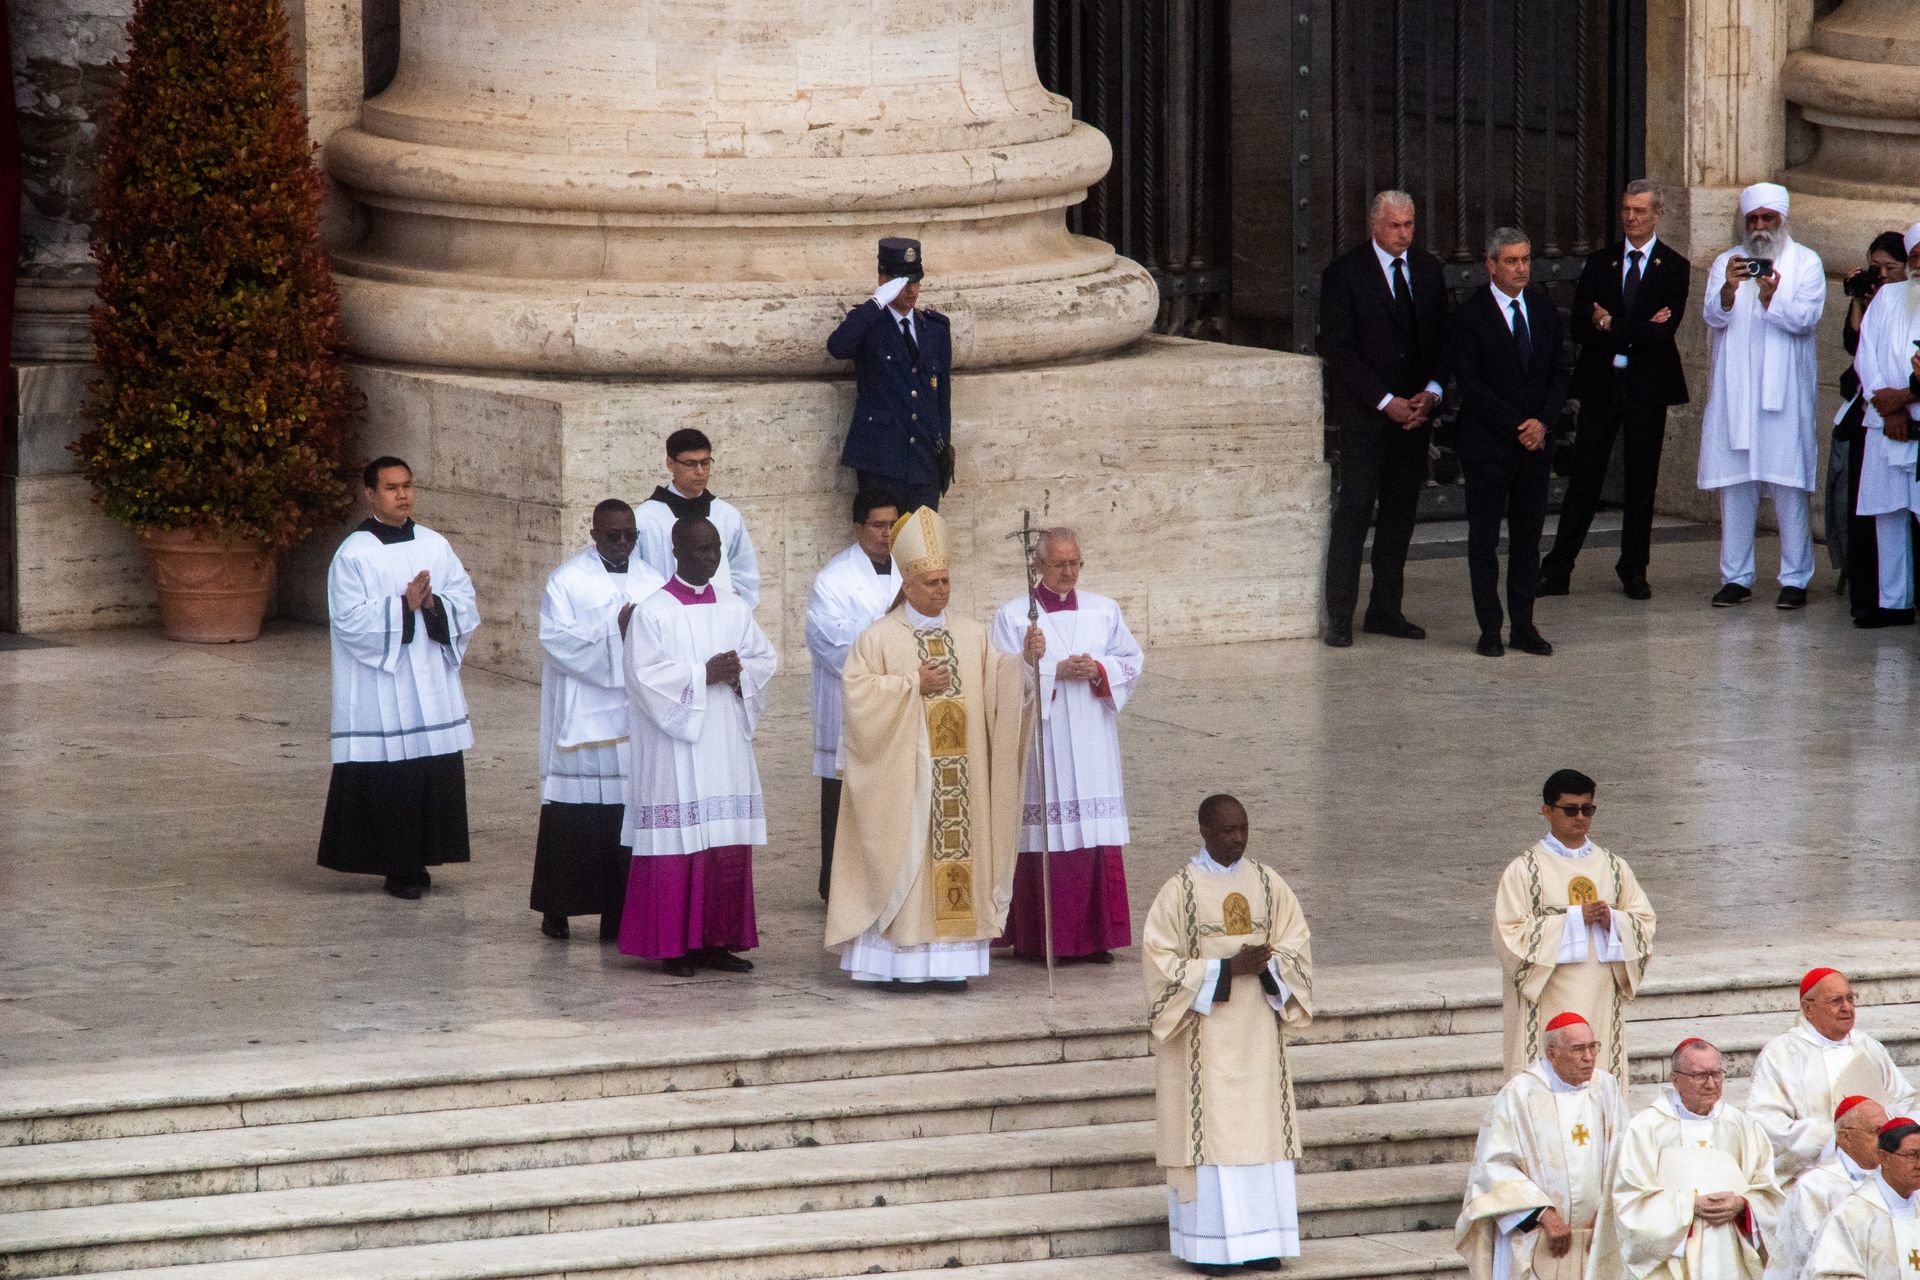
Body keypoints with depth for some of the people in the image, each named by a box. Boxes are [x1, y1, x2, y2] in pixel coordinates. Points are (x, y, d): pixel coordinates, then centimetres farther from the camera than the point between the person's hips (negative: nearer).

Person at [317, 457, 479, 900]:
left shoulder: (435, 547, 9)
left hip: (433, 689, 5)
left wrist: (433, 604, -14)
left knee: (437, 777, 4)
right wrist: (405, 606, -18)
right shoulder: (353, 556, -5)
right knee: (387, 779, -5)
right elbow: (351, 622, -12)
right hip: (379, 694, -5)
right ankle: (399, 867, 4)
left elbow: (466, 607, 6)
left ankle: (418, 861, 14)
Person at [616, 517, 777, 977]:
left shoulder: (734, 609, 10)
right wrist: (704, 675, -16)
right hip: (676, 748, -5)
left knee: (729, 848, 4)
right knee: (679, 847, -5)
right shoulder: (652, 612, -6)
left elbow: (764, 660, 12)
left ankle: (717, 940, 11)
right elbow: (646, 678, -12)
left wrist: (738, 673, -9)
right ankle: (673, 946, 1)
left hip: (727, 745, 5)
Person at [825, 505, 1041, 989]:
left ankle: (950, 960, 3)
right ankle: (902, 962, -4)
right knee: (905, 855, -6)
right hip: (903, 775, -4)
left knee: (958, 852, 1)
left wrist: (1025, 657, -18)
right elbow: (858, 694, -9)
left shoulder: (972, 637, 12)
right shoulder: (878, 639, 0)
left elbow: (1001, 683, 1)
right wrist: (914, 685, -13)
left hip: (959, 773, 4)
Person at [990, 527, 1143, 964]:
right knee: (1042, 834, -6)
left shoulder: (1104, 611, 11)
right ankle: (1036, 939, -1)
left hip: (1092, 742, 3)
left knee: (1097, 840, -1)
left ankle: (1094, 936, 4)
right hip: (1039, 743, -3)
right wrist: (1055, 673, -15)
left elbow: (1133, 660, 12)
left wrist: (1098, 670, -7)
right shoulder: (1013, 616, 1)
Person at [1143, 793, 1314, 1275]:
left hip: (1257, 1032, 4)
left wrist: (1267, 965, -15)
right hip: (1205, 1033, -4)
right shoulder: (1180, 891, -6)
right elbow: (1162, 962, -9)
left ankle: (1259, 1240, 7)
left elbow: (1296, 945, 8)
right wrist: (1228, 969, -18)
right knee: (1209, 1129, -5)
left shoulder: (1267, 884, 6)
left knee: (1261, 1127, 3)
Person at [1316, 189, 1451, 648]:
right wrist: (1385, 401, -15)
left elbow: (1443, 337, 13)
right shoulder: (1344, 274, -6)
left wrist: (1432, 392, -4)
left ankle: (1385, 610, 14)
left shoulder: (1428, 270, 10)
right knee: (1355, 508, -7)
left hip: (1415, 410, 5)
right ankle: (1339, 617, -5)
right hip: (1364, 415, -5)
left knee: (1401, 511, 6)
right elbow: (1339, 351, -10)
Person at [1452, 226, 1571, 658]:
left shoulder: (1544, 309, 9)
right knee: (1484, 537, 0)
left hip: (1536, 440, 4)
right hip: (1487, 444, -4)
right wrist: (1515, 427, -13)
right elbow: (1470, 383, -10)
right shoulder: (1470, 314, -6)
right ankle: (1489, 628, 5)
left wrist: (1543, 421, -6)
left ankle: (1523, 625, 9)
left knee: (1528, 536, 5)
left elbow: (1558, 374, 11)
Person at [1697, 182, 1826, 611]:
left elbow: (1807, 317, -7)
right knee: (1735, 485, 2)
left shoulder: (1806, 263, 6)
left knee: (1788, 486, -5)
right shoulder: (1727, 263, 11)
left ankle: (1795, 579, 0)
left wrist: (1772, 299, -24)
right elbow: (1714, 316, -3)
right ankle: (1736, 578, 7)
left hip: (1784, 390, -2)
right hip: (1735, 391, 2)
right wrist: (1728, 291, -24)